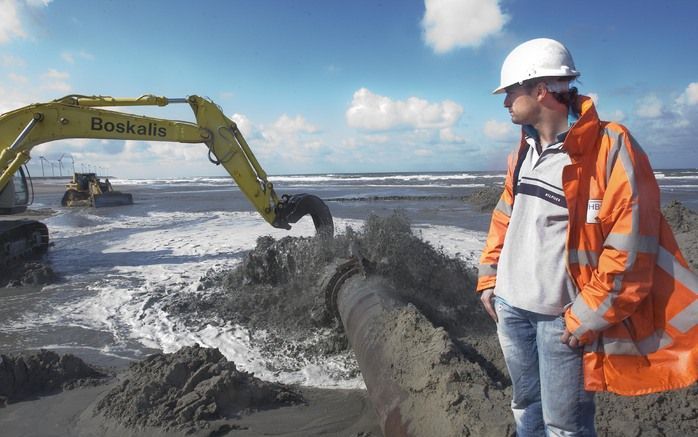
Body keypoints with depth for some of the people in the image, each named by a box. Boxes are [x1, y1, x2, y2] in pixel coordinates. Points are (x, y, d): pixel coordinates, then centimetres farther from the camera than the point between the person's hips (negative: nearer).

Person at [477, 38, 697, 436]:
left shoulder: (610, 147, -15)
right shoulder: (523, 151, 8)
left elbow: (629, 245, -18)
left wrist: (587, 316, -16)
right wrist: (489, 278, 12)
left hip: (562, 316, -6)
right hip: (510, 306, 7)